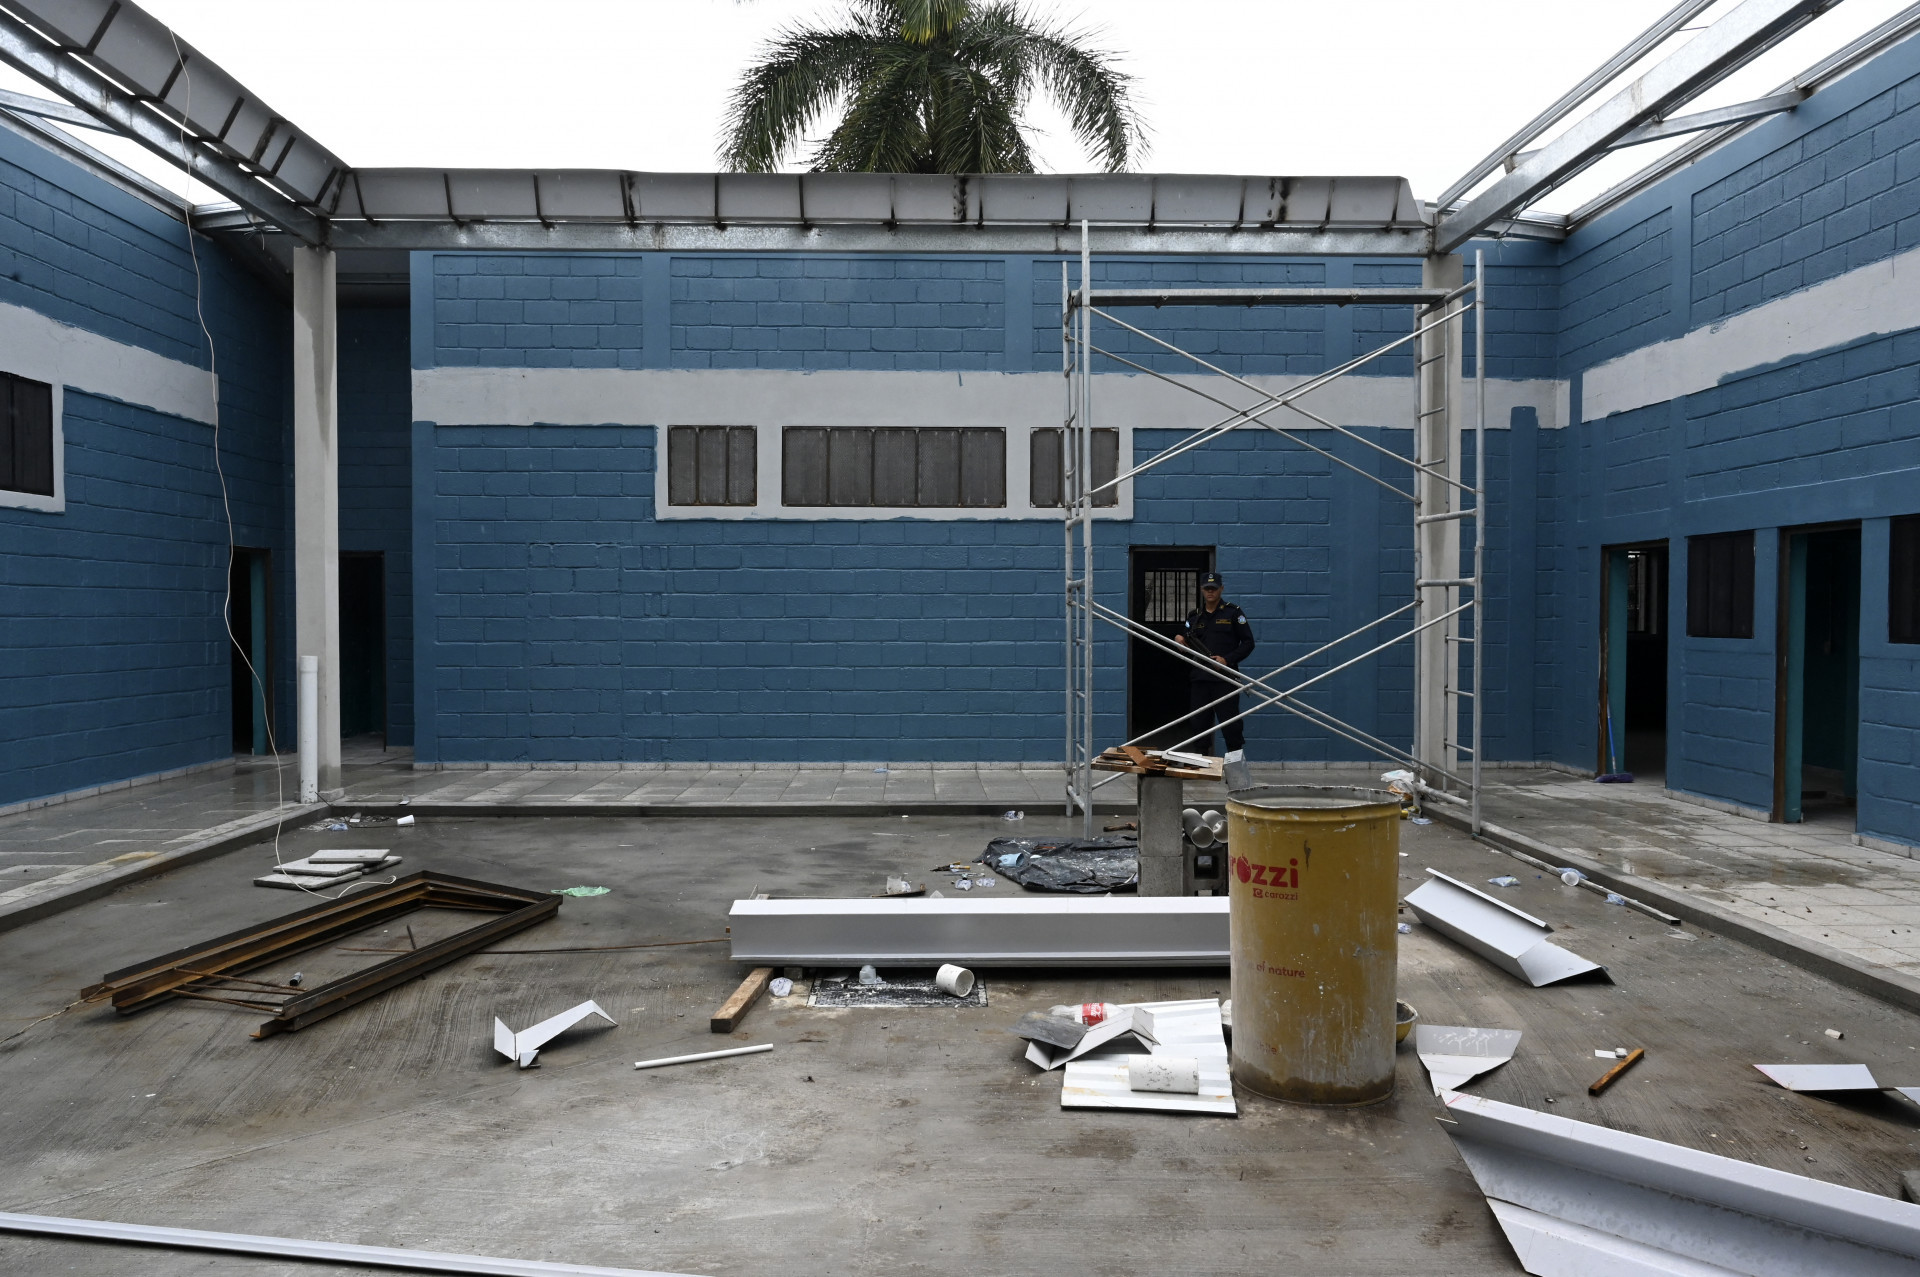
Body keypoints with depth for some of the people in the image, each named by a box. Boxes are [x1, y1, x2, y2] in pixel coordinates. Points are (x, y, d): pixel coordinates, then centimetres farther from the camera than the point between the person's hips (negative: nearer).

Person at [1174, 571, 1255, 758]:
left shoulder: (1233, 613, 3)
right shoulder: (1194, 616, 15)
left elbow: (1248, 643, -1)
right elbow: (1186, 643, 22)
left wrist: (1227, 660, -13)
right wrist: (1179, 640, -2)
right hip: (1198, 678, 4)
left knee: (1228, 717, -7)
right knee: (1198, 721, 6)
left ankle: (1236, 755, 5)